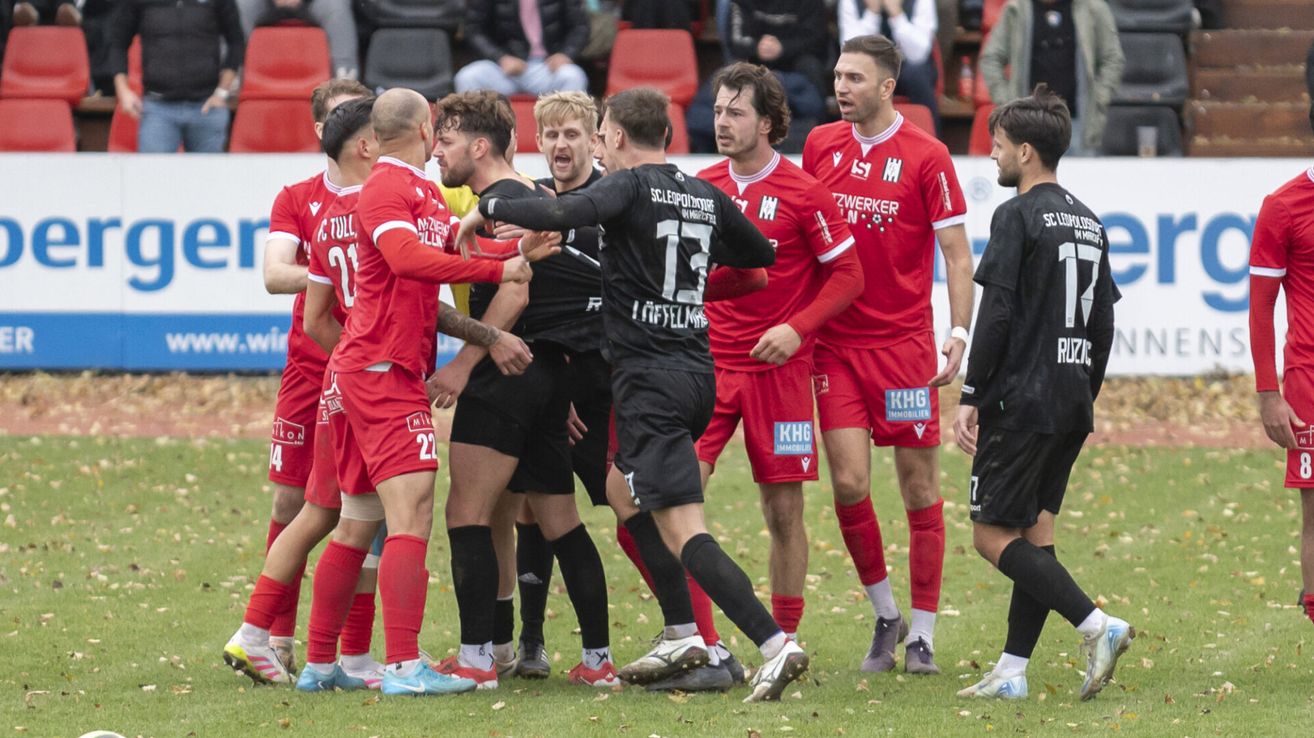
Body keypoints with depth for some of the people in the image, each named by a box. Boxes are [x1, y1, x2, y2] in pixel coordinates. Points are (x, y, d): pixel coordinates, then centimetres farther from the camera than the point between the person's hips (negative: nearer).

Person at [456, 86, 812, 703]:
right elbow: (763, 255, 25)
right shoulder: (705, 196, 12)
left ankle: (775, 644, -24)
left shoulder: (631, 186, -9)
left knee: (683, 532, -12)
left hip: (648, 376, -8)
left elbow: (562, 213, -26)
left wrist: (488, 208, -12)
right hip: (697, 372, 8)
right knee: (625, 492, 26)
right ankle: (684, 636, 20)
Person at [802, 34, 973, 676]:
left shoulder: (926, 157, -6)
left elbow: (956, 253, -4)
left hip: (903, 344, -3)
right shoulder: (820, 145, 7)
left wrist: (959, 333, -15)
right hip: (835, 344, 3)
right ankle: (884, 616, 13)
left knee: (919, 486, 1)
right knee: (849, 483, -6)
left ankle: (922, 635, 9)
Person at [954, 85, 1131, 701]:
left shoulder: (1018, 216, -10)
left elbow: (996, 315, -16)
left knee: (992, 535, -4)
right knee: (1035, 532, 9)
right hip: (1072, 406, 8)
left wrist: (970, 397, -13)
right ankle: (1011, 672, 5)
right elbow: (1102, 326, 17)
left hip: (1021, 401, -8)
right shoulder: (1089, 223, 14)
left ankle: (1097, 626, -17)